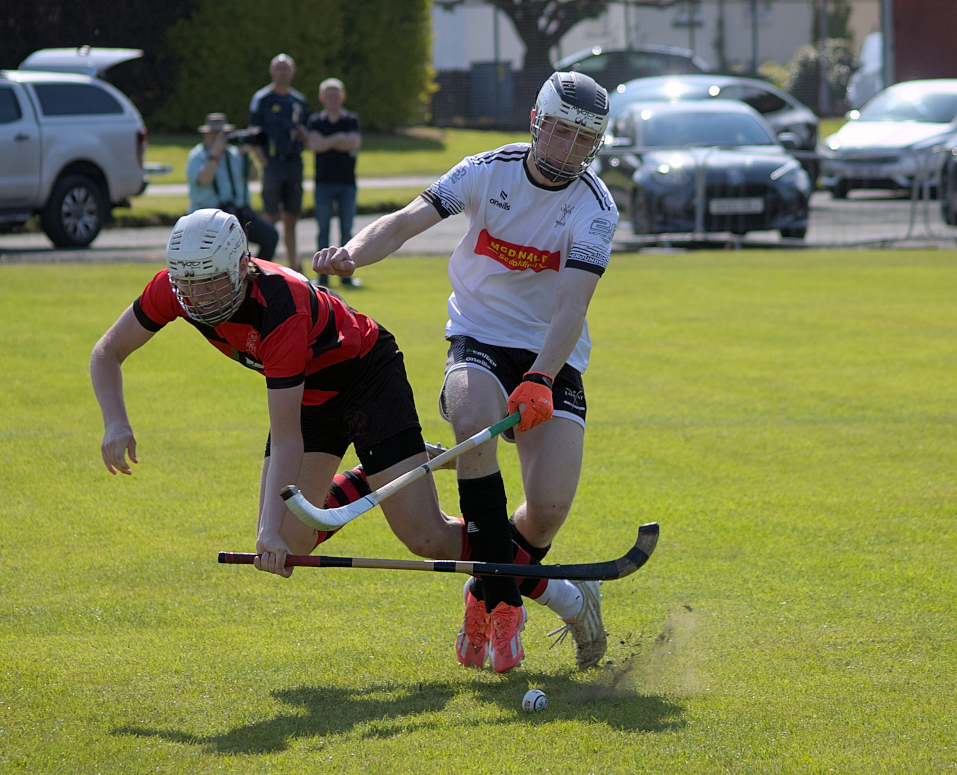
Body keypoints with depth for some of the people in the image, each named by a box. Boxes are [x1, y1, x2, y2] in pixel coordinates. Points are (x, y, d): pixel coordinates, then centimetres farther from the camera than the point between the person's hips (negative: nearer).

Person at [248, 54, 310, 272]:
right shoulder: (262, 99, 0)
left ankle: (293, 266, 8)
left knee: (291, 217, 6)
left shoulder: (299, 101, 15)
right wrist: (264, 162, -14)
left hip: (294, 162, 5)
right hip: (272, 162, -5)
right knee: (271, 217, -6)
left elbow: (306, 136, 23)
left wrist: (302, 133, -1)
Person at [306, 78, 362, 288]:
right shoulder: (315, 121, 8)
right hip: (324, 183, 0)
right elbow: (314, 144, -8)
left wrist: (326, 142, -8)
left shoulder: (352, 120, 7)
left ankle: (346, 274, 6)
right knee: (323, 230, -1)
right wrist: (338, 139, -9)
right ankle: (323, 276, 1)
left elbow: (354, 142, -9)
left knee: (346, 231, 2)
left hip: (347, 183, 0)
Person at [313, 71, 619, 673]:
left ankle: (490, 594, 16)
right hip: (480, 340, 0)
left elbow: (572, 305, -24)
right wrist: (353, 253, -39)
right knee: (474, 420, -35)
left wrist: (539, 381, -39)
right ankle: (506, 598, -26)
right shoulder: (488, 171, -8)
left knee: (550, 508, -18)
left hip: (553, 358, 0)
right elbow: (411, 220, -18)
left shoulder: (595, 209, -12)